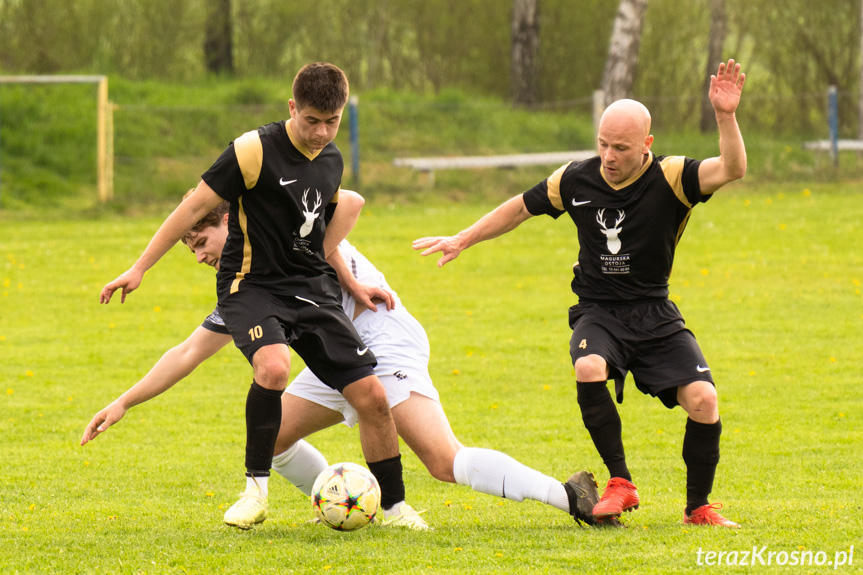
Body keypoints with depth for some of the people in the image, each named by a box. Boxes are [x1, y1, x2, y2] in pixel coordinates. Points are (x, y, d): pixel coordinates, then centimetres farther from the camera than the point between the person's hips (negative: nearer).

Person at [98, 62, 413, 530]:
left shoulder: (332, 160, 7)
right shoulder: (255, 150, -13)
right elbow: (195, 207, -10)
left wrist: (350, 281, 24)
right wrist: (138, 269, -12)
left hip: (311, 289, 6)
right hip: (252, 285, -6)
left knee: (372, 395, -4)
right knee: (274, 366, -36)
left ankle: (393, 506, 13)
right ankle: (256, 489, -18)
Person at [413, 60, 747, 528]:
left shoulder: (670, 180, -12)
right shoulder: (576, 180, -4)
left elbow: (732, 170, -28)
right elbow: (520, 208, 14)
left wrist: (725, 116, -43)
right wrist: (461, 241, 16)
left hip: (656, 315, -1)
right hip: (598, 313, 1)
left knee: (702, 400, -18)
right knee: (589, 368, -33)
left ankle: (698, 507, 4)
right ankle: (620, 484, -20)